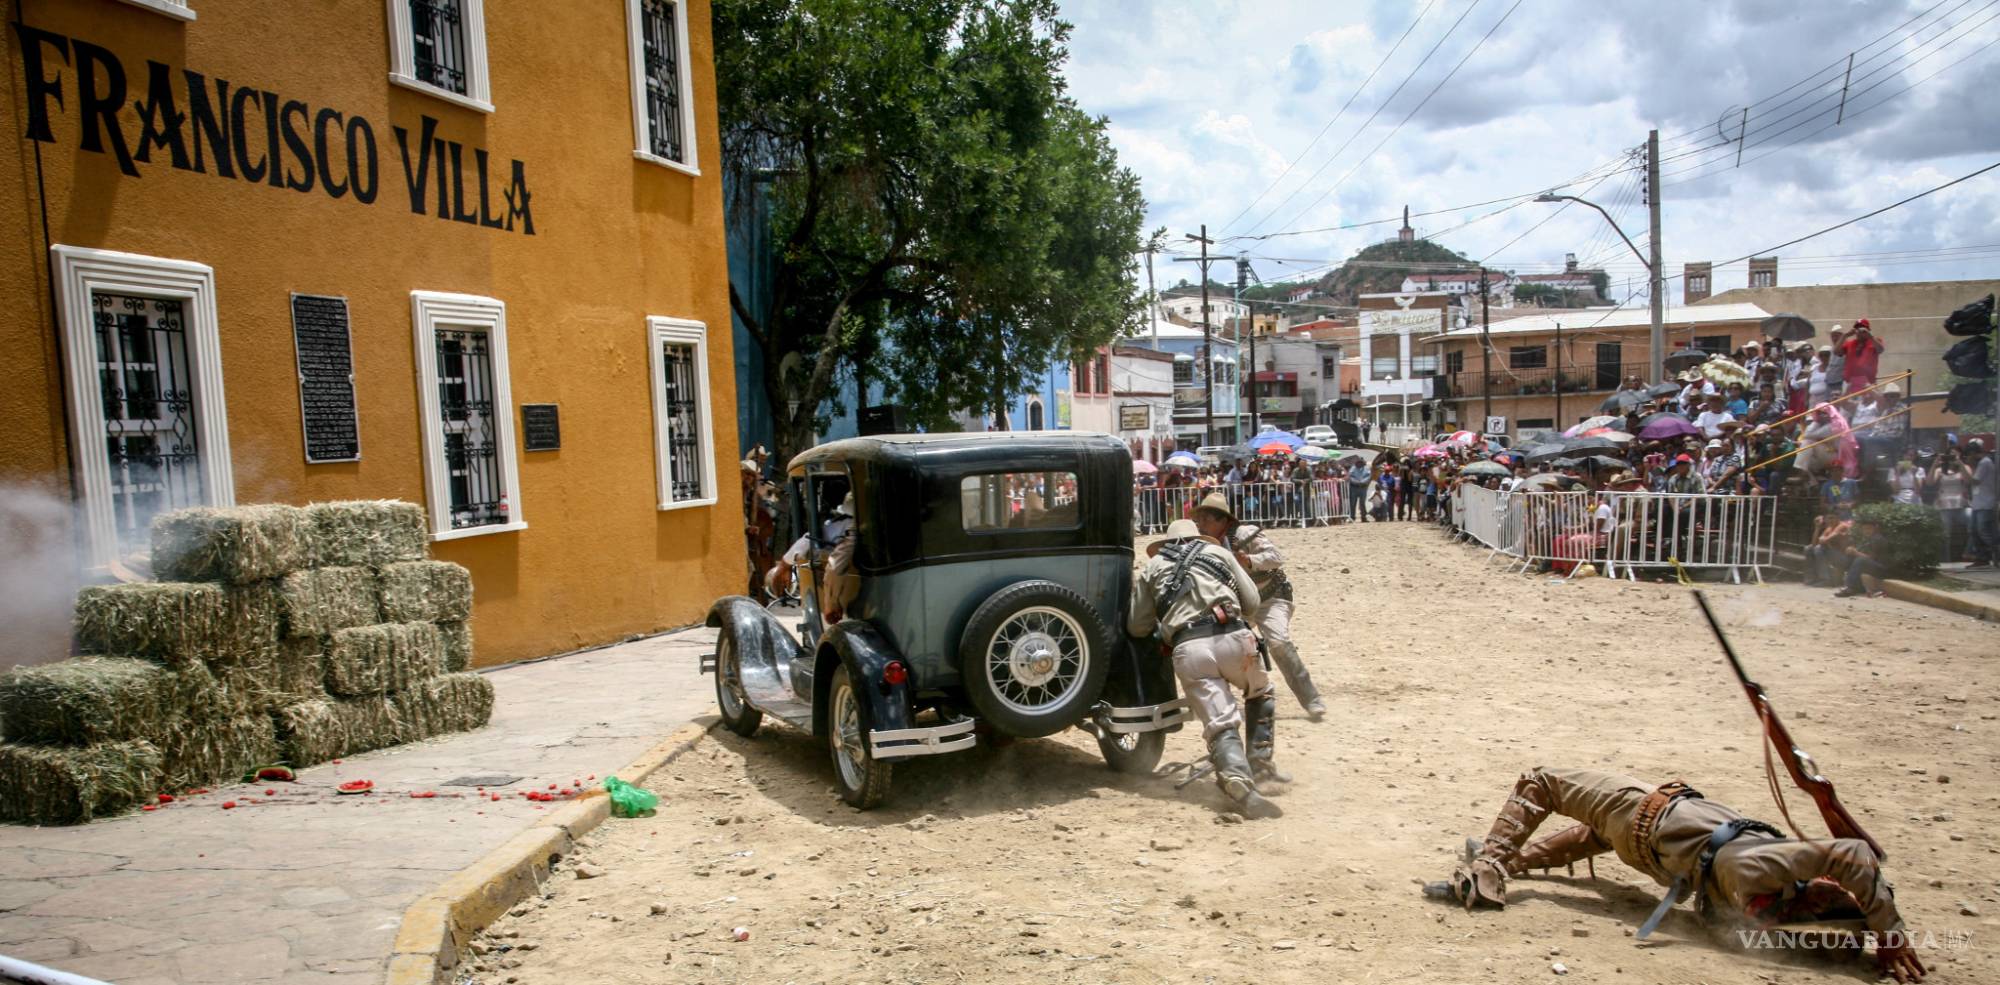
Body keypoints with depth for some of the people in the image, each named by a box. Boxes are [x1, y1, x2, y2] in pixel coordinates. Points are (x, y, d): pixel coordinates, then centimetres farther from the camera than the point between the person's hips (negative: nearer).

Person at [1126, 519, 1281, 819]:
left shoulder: (1152, 567, 23)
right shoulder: (1218, 552, 24)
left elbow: (1137, 627, 23)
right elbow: (1252, 602, 22)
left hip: (1188, 648, 0)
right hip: (1232, 637, 1)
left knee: (1220, 724, -5)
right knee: (1261, 693, 29)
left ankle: (1237, 778, -33)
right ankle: (1260, 761, 18)